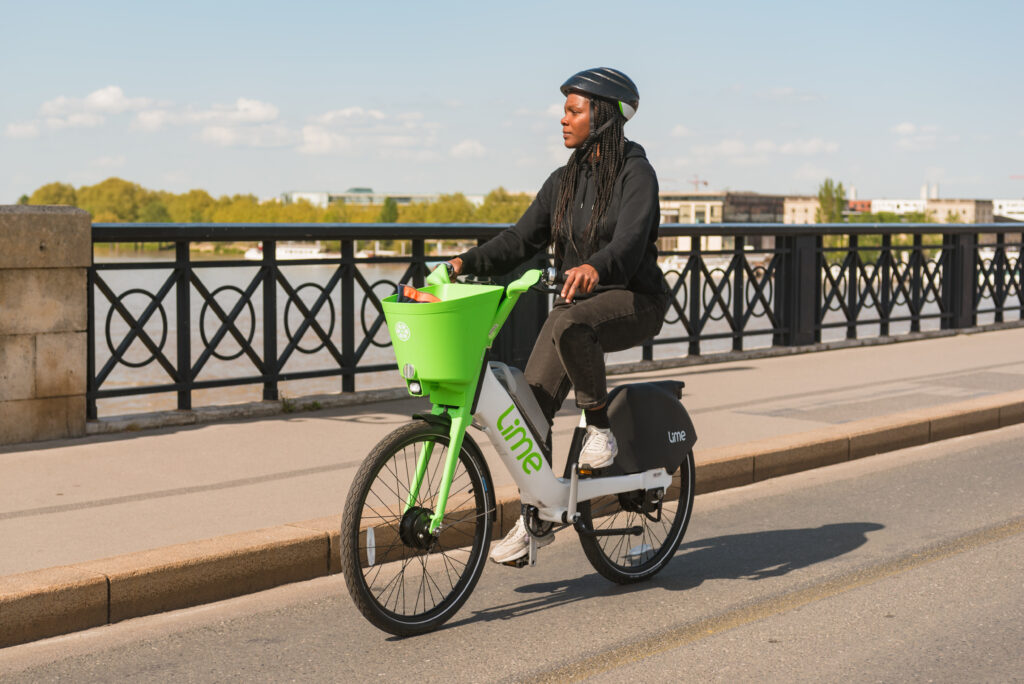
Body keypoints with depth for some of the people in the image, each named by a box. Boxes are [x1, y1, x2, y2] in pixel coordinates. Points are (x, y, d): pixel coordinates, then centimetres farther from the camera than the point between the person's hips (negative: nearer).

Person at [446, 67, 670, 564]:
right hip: (577, 300, 7)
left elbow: (629, 241, -26)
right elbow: (523, 238, 4)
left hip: (633, 300, -6)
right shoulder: (564, 181, 11)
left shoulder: (635, 174, -10)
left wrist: (594, 268, -47)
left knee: (569, 324, -38)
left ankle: (599, 427, -18)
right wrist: (469, 262, -12)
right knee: (532, 403, -6)